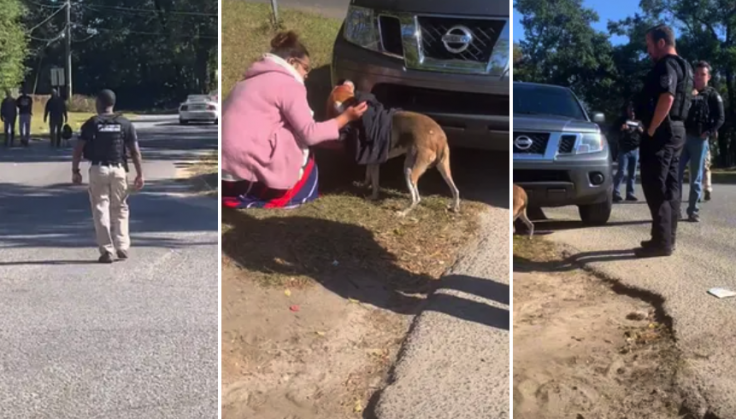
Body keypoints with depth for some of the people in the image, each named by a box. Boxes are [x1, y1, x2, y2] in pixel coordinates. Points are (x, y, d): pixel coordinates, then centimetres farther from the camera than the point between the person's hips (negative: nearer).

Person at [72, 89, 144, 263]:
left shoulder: (91, 124, -1)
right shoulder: (125, 124, 4)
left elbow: (78, 149, -5)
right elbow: (135, 151, -1)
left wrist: (75, 171, 4)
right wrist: (140, 174, 3)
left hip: (98, 169, -1)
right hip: (119, 169, 2)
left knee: (101, 209, 5)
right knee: (120, 208, 15)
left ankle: (107, 250, 1)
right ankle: (122, 247, 9)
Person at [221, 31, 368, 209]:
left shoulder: (253, 80, 21)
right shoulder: (287, 83, -4)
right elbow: (309, 134, -7)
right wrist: (345, 117, 4)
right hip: (247, 172, -8)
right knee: (302, 151, 12)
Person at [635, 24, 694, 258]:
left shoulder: (666, 65, -14)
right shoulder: (683, 66, 19)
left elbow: (666, 98, -28)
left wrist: (651, 129, -21)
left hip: (662, 132, -11)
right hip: (676, 130, 11)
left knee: (655, 188, -9)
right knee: (670, 187, 12)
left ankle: (661, 242, -9)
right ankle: (668, 238, 18)